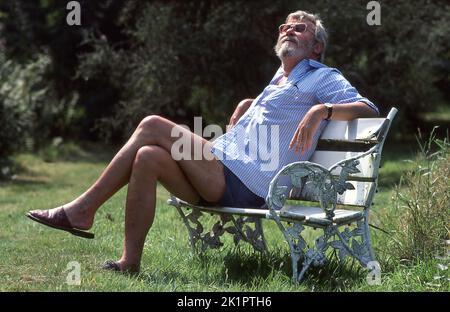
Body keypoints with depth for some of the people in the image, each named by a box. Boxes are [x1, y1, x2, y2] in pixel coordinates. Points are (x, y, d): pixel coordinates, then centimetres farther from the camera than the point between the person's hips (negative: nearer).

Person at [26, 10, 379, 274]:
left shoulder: (322, 77, 5)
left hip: (244, 185, -9)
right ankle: (129, 263, -14)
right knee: (149, 157, -12)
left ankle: (82, 210, -10)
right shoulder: (281, 79, 29)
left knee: (154, 126, -18)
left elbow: (369, 109, -8)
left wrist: (322, 110, -24)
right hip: (223, 176, 9)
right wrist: (246, 106, 28)